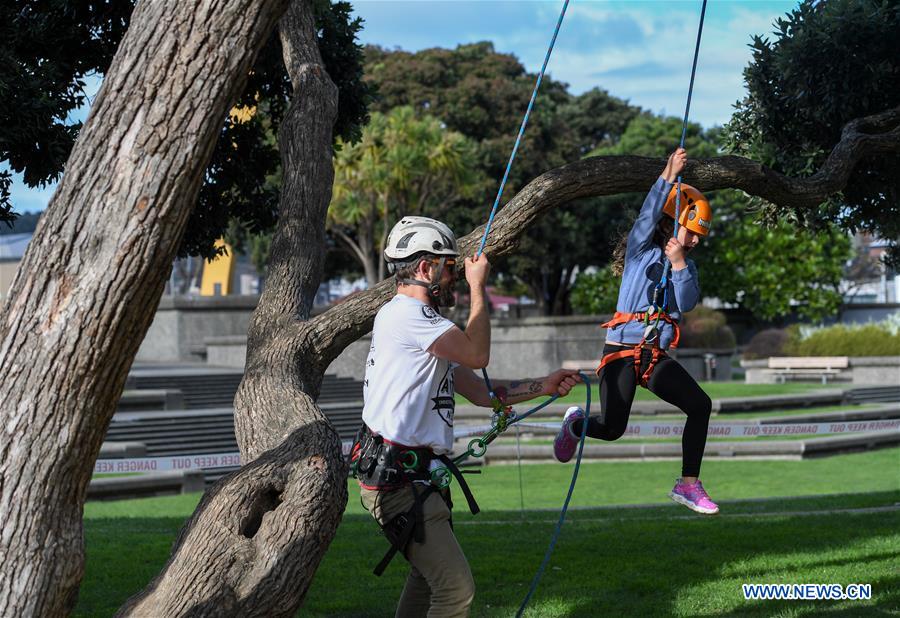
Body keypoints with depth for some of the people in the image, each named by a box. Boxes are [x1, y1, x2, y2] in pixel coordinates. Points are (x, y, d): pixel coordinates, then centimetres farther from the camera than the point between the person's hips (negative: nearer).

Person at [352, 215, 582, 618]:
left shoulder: (421, 322, 22)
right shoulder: (402, 314, -12)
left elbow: (479, 391, 20)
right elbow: (477, 354, -14)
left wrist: (544, 386, 12)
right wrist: (478, 287, -2)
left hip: (416, 476, 11)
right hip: (396, 479, -11)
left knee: (428, 577, 22)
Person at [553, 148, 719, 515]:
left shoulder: (685, 264, 12)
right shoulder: (641, 250, -2)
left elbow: (687, 303, -3)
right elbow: (648, 216, -21)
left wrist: (679, 264, -14)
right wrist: (668, 176, -30)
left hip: (656, 357, 5)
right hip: (622, 352, -5)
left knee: (700, 405, -14)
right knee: (612, 429, -8)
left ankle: (688, 484, -5)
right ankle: (575, 424, 31)